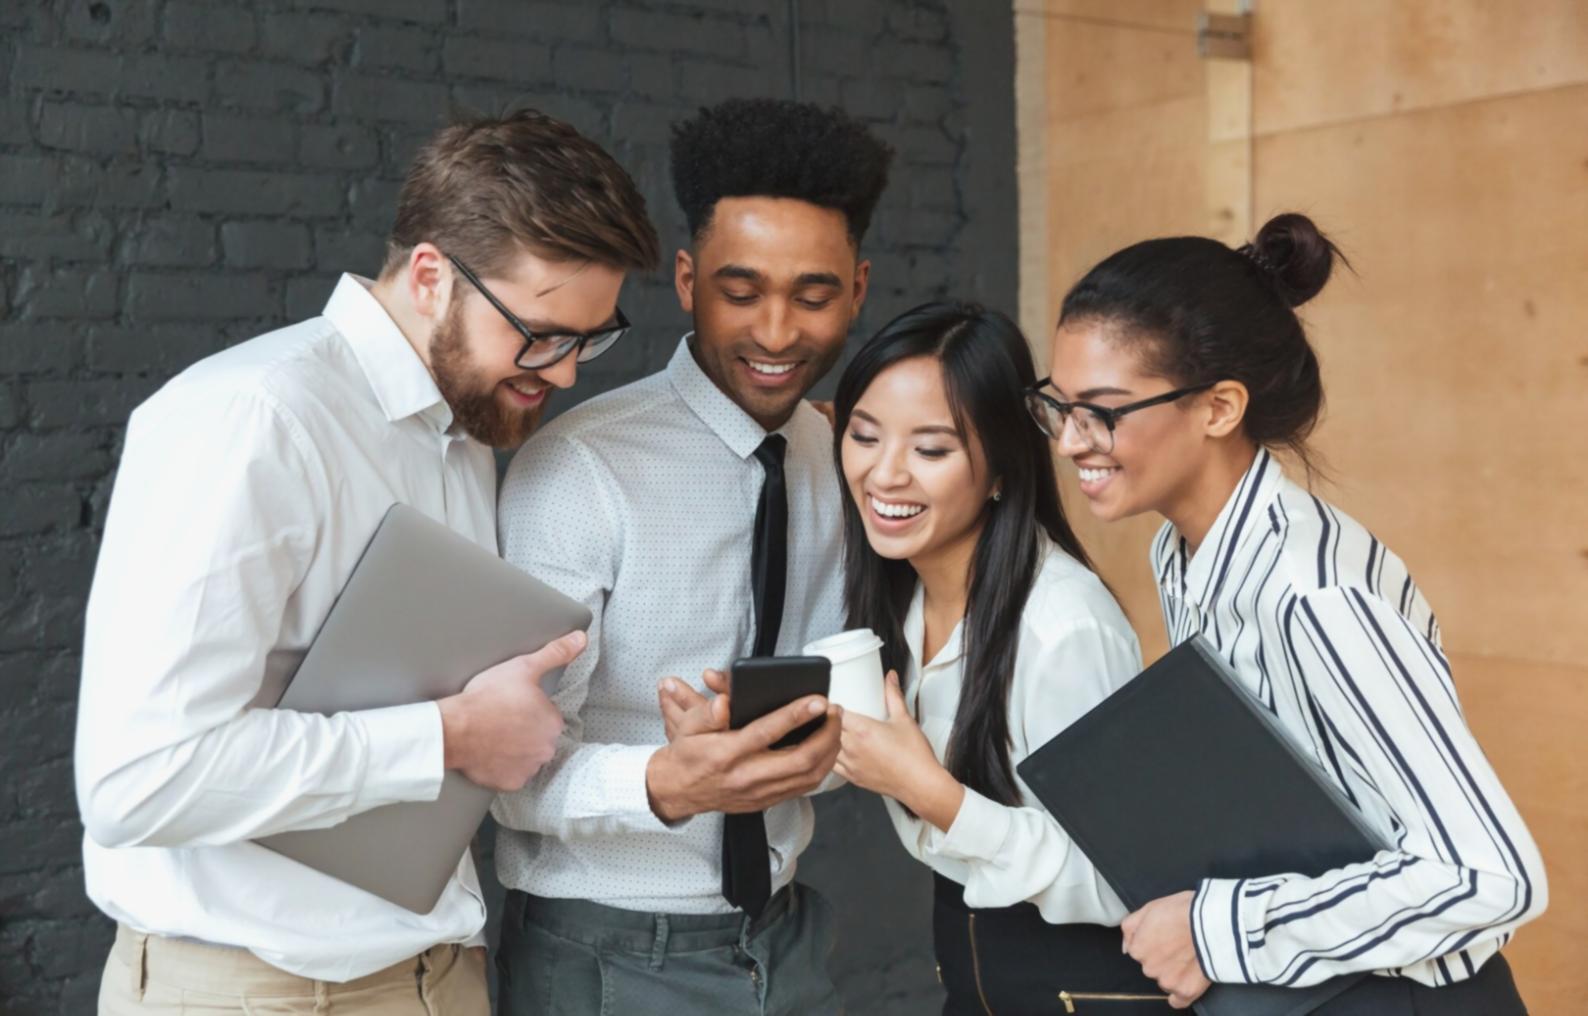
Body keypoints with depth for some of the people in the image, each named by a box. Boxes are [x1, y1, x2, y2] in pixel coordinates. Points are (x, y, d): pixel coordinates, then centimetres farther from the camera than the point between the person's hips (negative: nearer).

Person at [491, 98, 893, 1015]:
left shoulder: (845, 458, 1)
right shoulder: (579, 469, -17)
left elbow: (830, 722, 9)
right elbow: (518, 767, -19)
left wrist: (827, 736, -12)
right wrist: (667, 784, -37)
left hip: (788, 941, 5)